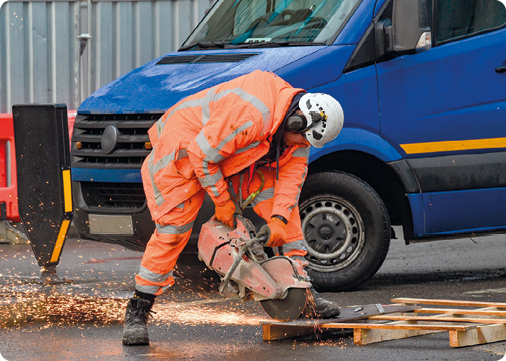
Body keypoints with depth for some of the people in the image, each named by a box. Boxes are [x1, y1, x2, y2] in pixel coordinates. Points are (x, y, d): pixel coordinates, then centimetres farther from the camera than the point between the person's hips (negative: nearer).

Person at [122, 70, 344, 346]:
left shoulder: (297, 123, -12)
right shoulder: (250, 116, -39)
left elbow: (293, 172, -8)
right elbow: (201, 155, -31)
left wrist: (279, 220, -20)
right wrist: (222, 201, -19)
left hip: (234, 156, 8)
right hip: (184, 150, -8)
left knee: (280, 196, -4)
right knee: (172, 231, -15)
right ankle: (137, 311, -5)